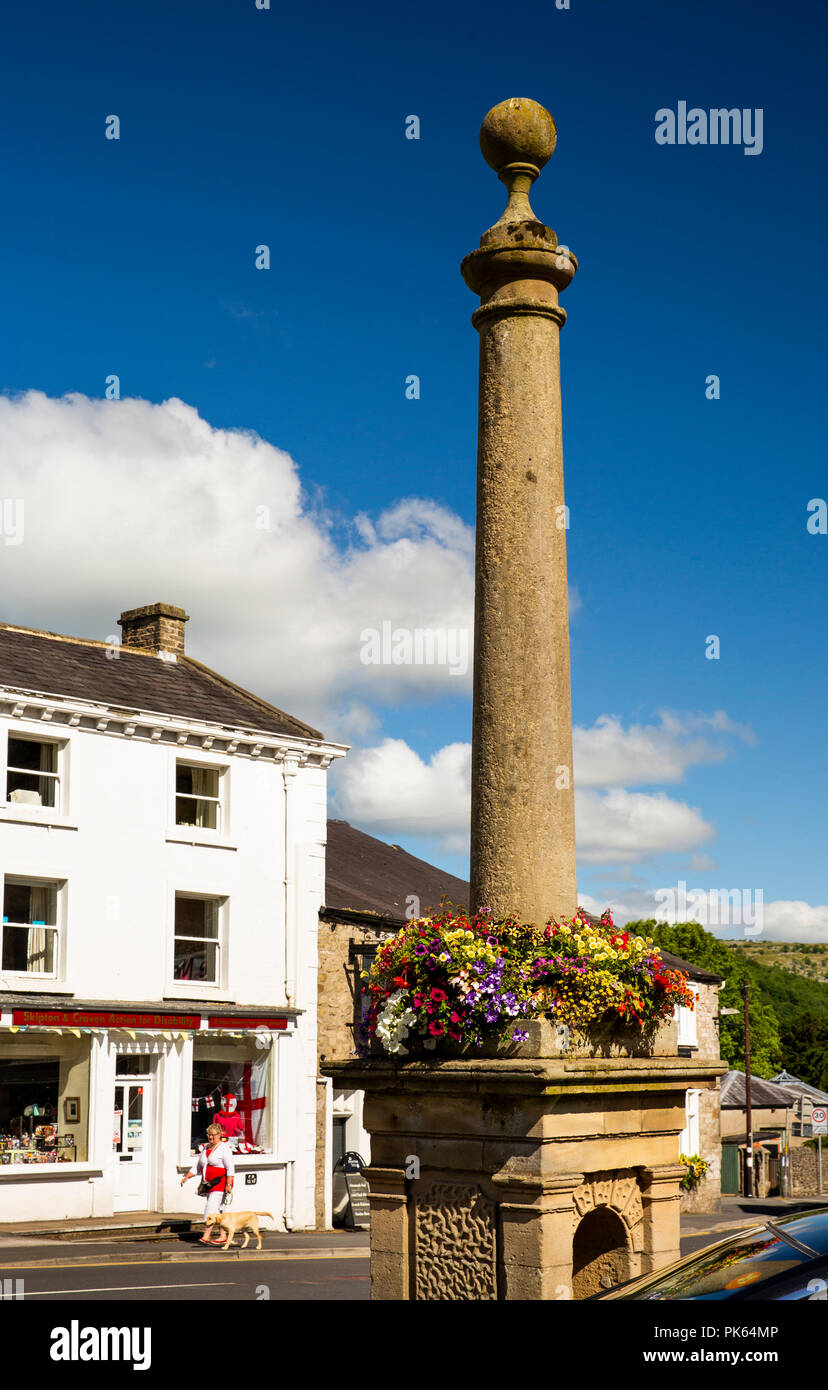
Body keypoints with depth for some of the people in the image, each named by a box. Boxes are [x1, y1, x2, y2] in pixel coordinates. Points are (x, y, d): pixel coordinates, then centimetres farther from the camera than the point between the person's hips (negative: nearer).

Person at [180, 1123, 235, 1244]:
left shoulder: (224, 1148, -9)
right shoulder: (206, 1148, 15)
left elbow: (230, 1168, -15)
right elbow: (197, 1167, 18)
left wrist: (228, 1185, -23)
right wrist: (186, 1177, 5)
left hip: (221, 1183, -8)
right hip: (210, 1184, 8)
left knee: (211, 1208, -15)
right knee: (217, 1211, 9)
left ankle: (206, 1236, -17)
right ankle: (223, 1236, 16)